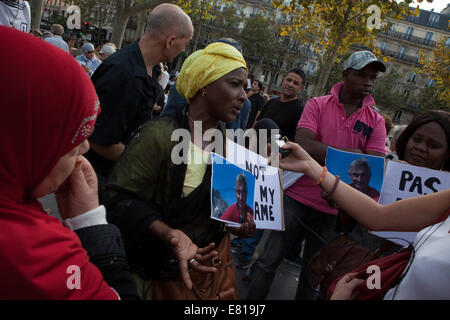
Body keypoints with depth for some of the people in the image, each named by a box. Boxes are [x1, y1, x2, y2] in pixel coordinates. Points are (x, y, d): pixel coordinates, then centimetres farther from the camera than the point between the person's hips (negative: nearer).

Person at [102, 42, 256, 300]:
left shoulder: (227, 140, 0)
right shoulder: (161, 136, -25)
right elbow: (121, 197, -25)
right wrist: (168, 233, -38)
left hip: (218, 256, 7)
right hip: (173, 268, -7)